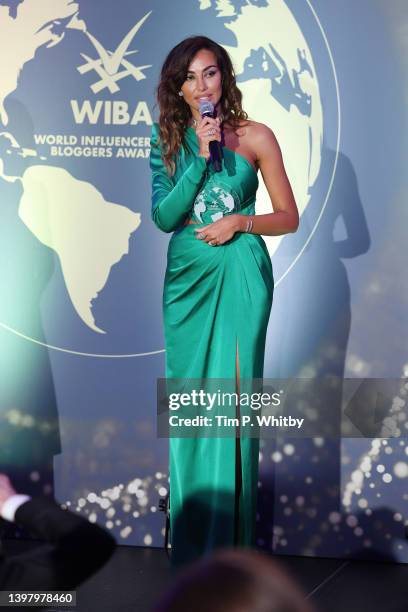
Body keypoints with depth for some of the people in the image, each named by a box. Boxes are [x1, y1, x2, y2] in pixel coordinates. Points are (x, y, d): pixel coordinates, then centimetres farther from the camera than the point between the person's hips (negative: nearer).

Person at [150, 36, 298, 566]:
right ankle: (191, 536, 17)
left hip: (239, 276, -3)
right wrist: (200, 158, -12)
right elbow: (163, 216, -5)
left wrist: (239, 222, -13)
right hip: (187, 277, 3)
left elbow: (289, 218, 3)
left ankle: (229, 532, 6)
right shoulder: (167, 140, 7)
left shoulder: (255, 137, 0)